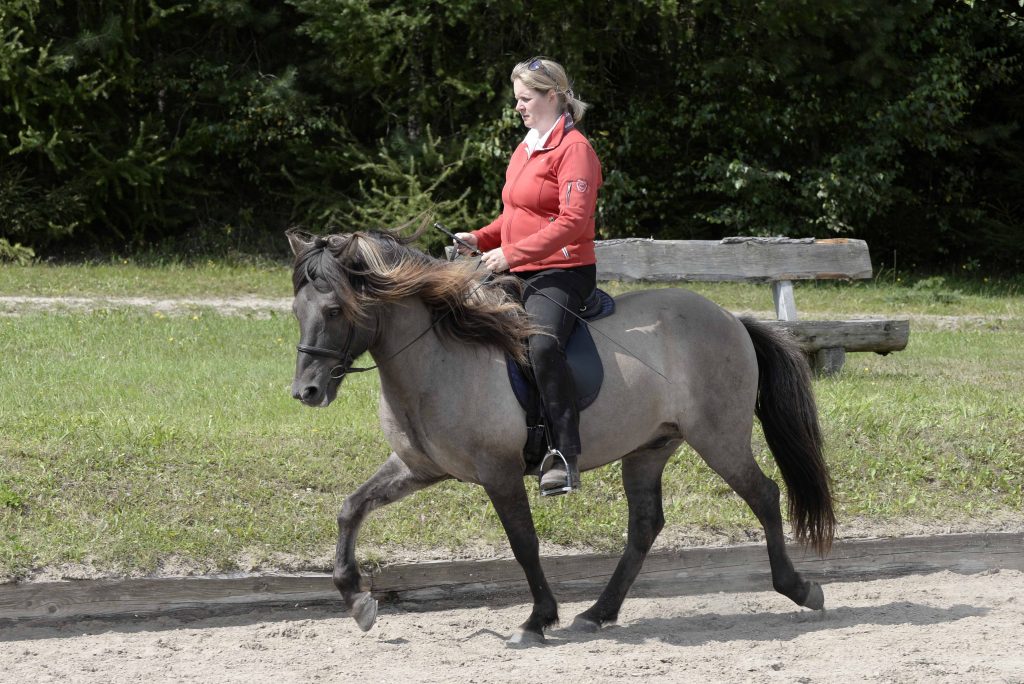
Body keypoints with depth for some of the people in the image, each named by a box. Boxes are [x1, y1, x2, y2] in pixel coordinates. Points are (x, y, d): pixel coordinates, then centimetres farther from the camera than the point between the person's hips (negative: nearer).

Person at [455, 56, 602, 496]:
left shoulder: (573, 149, -9)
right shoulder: (526, 148, 20)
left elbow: (572, 221, -20)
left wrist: (511, 253, -23)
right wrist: (480, 239, 10)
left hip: (562, 273, -10)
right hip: (519, 275, 10)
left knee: (542, 345, -35)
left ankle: (565, 456, -35)